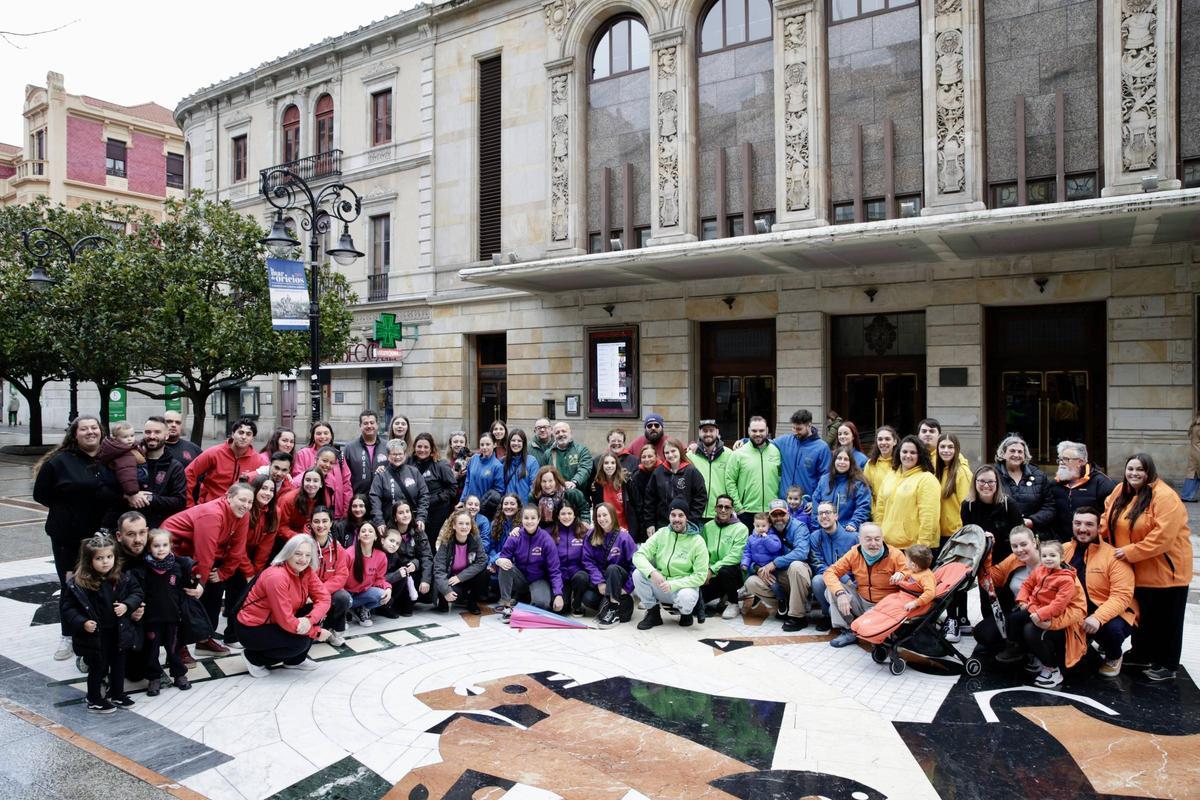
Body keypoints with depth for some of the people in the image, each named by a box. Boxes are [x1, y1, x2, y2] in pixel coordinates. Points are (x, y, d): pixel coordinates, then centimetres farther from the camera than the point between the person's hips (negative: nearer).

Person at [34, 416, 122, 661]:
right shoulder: (59, 461, -5)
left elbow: (121, 492, 13)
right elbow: (41, 494, -1)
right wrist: (66, 509, -4)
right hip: (68, 537, -2)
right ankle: (68, 636, 23)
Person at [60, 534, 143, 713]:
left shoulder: (123, 577, -8)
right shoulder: (77, 584, -18)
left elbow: (137, 592, 4)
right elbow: (67, 607, -11)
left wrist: (127, 605, -14)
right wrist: (82, 623, -23)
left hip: (119, 632, 4)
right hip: (94, 636, -4)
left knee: (119, 665, 19)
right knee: (98, 668, 11)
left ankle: (117, 694, 40)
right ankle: (94, 700, 32)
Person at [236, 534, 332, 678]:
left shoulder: (307, 572, -5)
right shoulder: (277, 577, -29)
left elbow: (323, 599, -11)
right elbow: (286, 621, -29)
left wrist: (309, 619, -30)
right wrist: (317, 632, -20)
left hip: (275, 623, 8)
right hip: (252, 629, -8)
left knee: (315, 613, -9)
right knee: (301, 641, -25)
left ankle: (295, 660, 9)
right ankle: (254, 658, -1)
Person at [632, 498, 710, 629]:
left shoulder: (697, 542, -10)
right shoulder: (661, 533, -1)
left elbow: (700, 576, -14)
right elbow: (639, 555, -7)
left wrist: (672, 585, -25)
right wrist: (652, 572, -28)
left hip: (684, 587, -3)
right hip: (659, 584, 3)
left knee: (685, 596, -37)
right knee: (638, 573, -22)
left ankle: (686, 613, 3)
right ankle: (653, 612, -2)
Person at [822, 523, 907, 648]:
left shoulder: (895, 555, -11)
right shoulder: (854, 553, -4)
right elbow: (830, 572, -7)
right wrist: (840, 593, -25)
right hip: (860, 601, 4)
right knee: (832, 589, -15)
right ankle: (847, 631, -7)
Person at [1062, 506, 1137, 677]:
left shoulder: (1113, 555, -14)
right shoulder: (1064, 550, 1)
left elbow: (1121, 596, -21)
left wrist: (1098, 618, -34)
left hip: (1112, 613, -4)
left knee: (1112, 629, -34)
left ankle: (1113, 657, 3)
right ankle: (1085, 641, 13)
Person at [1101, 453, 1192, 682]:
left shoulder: (1165, 497, -21)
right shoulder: (1121, 492, 3)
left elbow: (1163, 536, -28)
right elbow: (1108, 518, 14)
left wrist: (1131, 552, -25)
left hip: (1164, 570, -7)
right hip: (1137, 570, 7)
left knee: (1165, 620, 7)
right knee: (1142, 615, 21)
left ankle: (1167, 665, 20)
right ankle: (1140, 654, 37)